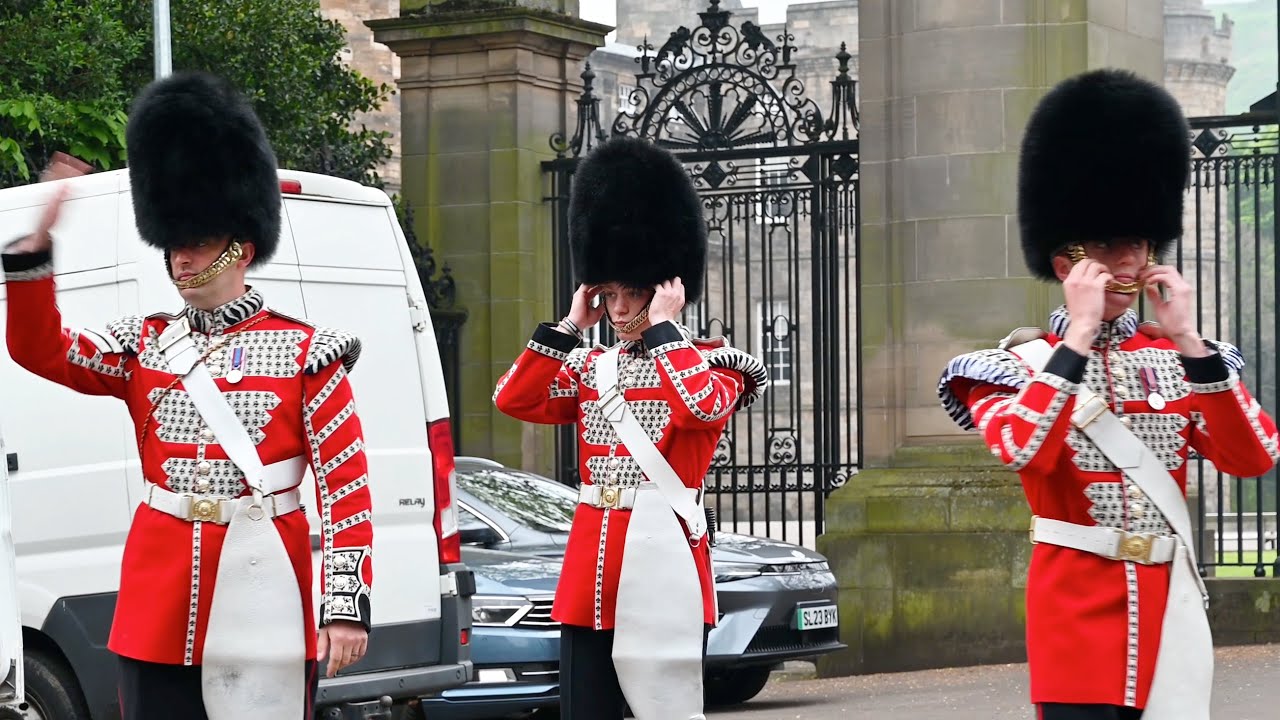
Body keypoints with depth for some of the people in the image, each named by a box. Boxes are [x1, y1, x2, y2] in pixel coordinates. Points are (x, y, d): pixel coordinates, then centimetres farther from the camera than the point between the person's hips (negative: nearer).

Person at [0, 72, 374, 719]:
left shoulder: (305, 351, 0)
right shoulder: (144, 345, 12)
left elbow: (347, 486, -4)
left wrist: (347, 602, -11)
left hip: (262, 599, -3)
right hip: (159, 599, 3)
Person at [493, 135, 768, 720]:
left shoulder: (710, 363, 0)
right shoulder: (590, 369, 16)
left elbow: (703, 405, -23)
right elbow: (513, 400, 4)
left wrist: (664, 326, -13)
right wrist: (569, 325, 4)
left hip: (664, 561, -5)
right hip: (589, 565, 6)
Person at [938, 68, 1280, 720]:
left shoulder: (1178, 358, 10)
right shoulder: (1019, 364, -1)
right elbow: (1022, 451, -22)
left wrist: (1189, 342, -10)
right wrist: (1078, 337, -19)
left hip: (1167, 601, 4)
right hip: (1078, 599, -4)